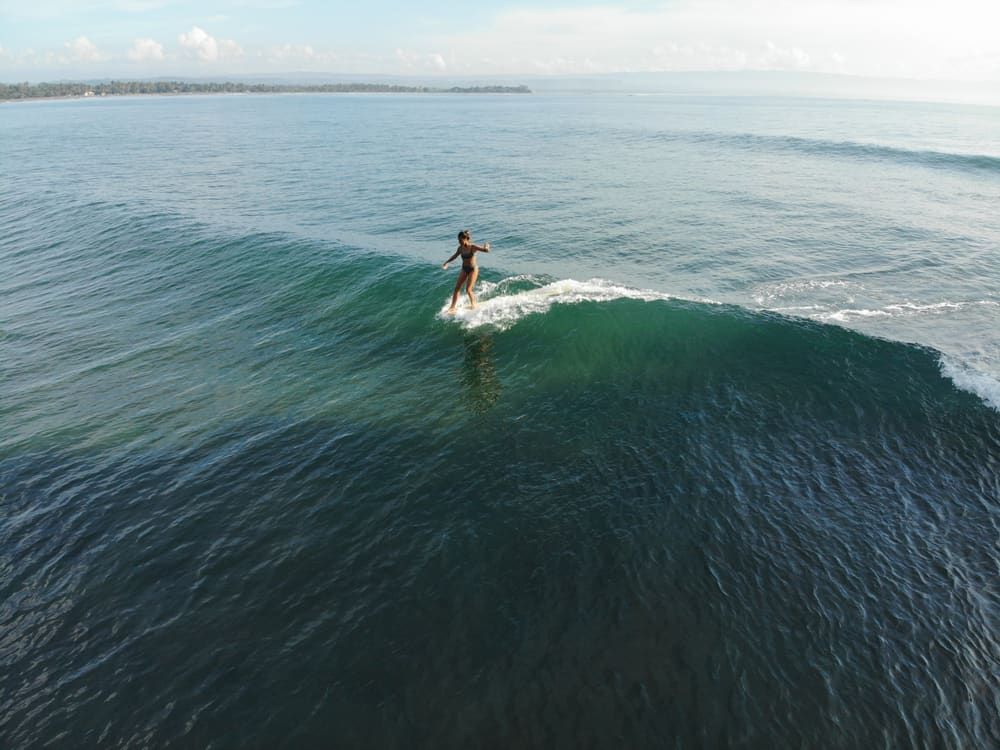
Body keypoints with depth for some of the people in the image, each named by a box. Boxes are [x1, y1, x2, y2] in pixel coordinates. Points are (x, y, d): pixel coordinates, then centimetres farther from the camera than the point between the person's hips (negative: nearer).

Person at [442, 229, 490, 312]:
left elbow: (486, 250, -25)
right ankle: (452, 307, 7)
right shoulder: (460, 248, -1)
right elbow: (455, 256, 20)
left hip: (473, 269, -6)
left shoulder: (473, 247, -17)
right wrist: (447, 262, 21)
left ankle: (474, 305, 15)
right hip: (464, 269, 6)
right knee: (457, 288, 0)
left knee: (468, 290, -10)